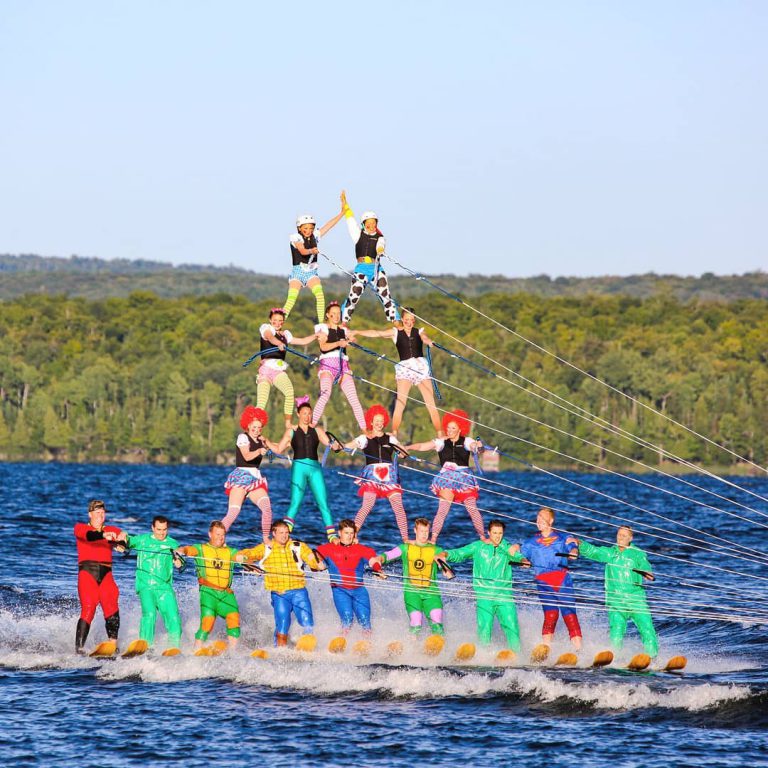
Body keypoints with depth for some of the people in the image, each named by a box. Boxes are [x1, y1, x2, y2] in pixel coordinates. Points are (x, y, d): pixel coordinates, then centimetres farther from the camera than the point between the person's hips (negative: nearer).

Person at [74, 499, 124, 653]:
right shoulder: (80, 528, 8)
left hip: (105, 574, 3)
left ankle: (113, 645, -14)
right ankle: (79, 647, -17)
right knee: (88, 609, -17)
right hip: (87, 573, -3)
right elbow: (88, 535, -15)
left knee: (111, 609, -15)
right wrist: (104, 536, -35)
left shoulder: (111, 530, 17)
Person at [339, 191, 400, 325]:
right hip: (361, 269, 0)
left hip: (376, 269, 0)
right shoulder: (359, 234, 14)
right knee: (353, 297, -7)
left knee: (386, 296, -5)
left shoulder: (380, 238, 10)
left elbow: (380, 248, -11)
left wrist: (380, 251, -33)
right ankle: (344, 321, 2)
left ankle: (395, 321, -2)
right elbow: (350, 218, 12)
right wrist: (345, 204, 8)